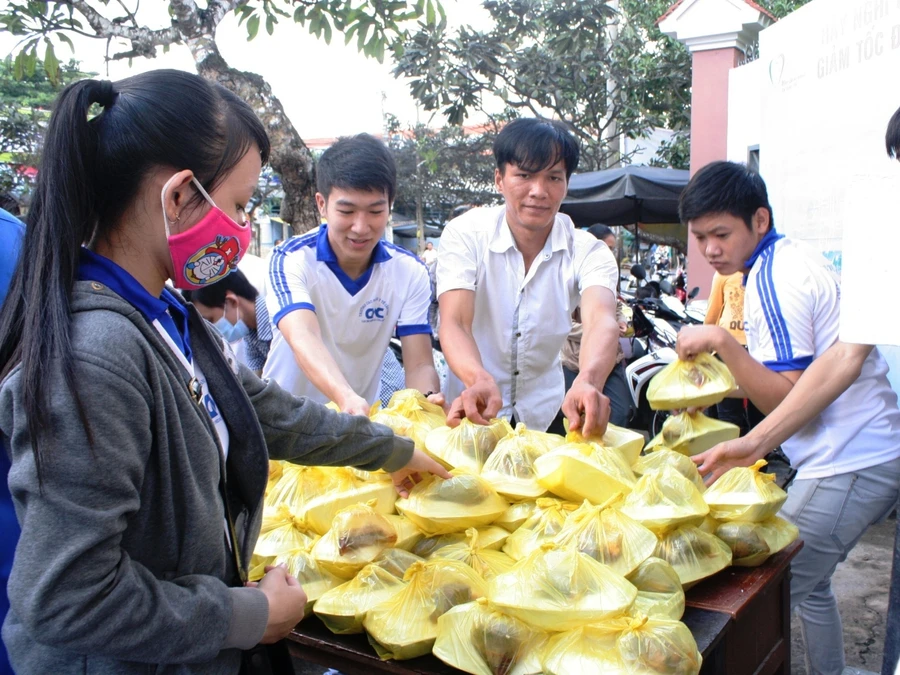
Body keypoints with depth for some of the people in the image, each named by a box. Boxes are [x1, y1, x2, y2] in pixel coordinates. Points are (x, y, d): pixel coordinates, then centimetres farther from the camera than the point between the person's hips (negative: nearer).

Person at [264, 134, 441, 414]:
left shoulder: (410, 272, -5)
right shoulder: (291, 260, -14)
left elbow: (419, 364, -11)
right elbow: (303, 338, -30)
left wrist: (428, 399, -32)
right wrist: (347, 398, -47)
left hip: (362, 420, 3)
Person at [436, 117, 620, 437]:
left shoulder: (588, 252, -9)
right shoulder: (465, 234, -11)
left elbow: (601, 320, -28)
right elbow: (454, 323, -24)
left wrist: (588, 381, -51)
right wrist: (480, 381, -46)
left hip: (545, 414, 2)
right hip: (473, 411, -2)